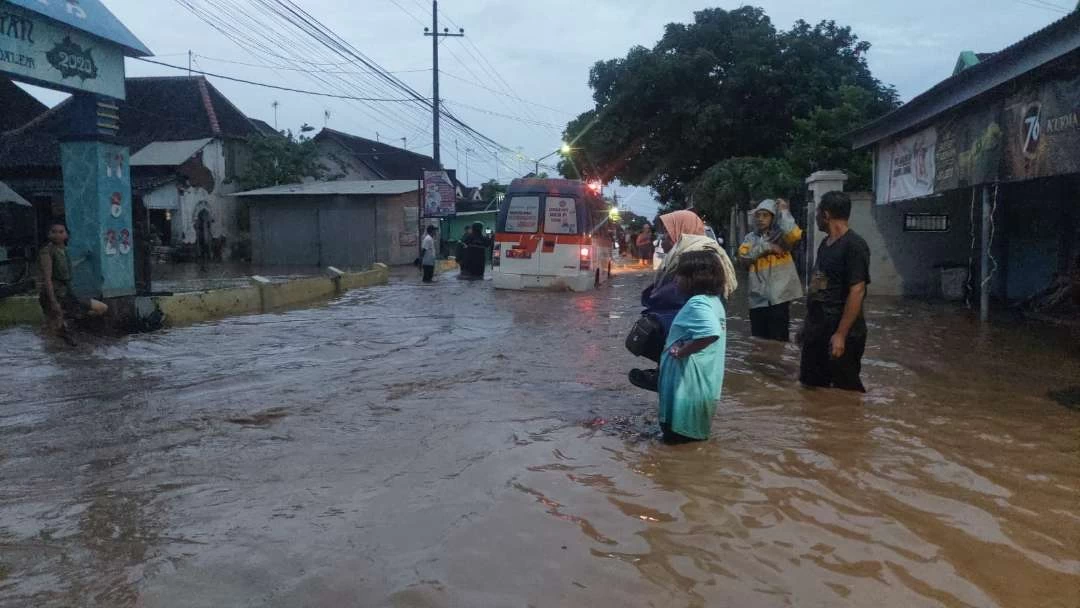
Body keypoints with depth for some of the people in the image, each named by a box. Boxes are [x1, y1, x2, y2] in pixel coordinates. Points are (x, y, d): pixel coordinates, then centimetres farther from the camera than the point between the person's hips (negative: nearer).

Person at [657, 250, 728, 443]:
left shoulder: (697, 303, -22)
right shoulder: (714, 301, 10)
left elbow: (711, 333, -39)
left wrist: (679, 352, -26)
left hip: (689, 378, -10)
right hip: (704, 380, 10)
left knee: (677, 431, 4)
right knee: (694, 427, 23)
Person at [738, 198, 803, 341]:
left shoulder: (781, 236, 1)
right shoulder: (751, 238, 12)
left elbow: (794, 234, -22)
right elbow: (744, 256, -6)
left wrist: (784, 211, -10)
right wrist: (766, 247, -12)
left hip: (779, 298, -4)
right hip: (758, 300, 4)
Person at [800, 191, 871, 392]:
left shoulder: (854, 245, -15)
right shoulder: (826, 243, 12)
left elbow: (857, 291, -20)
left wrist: (841, 334, -23)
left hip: (840, 334, -9)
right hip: (817, 331, 9)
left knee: (846, 391, 2)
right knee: (811, 387, 14)